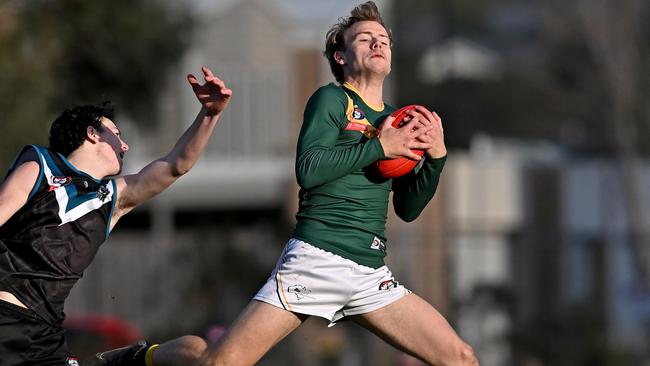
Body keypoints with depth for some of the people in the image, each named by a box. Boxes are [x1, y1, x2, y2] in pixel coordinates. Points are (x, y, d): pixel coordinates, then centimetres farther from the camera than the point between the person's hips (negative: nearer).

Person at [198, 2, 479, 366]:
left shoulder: (397, 122, 19)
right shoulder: (331, 100, 3)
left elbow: (408, 209, 20)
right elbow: (308, 169, -12)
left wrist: (435, 156, 5)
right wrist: (380, 147, -10)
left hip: (371, 276, 6)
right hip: (317, 260, -6)